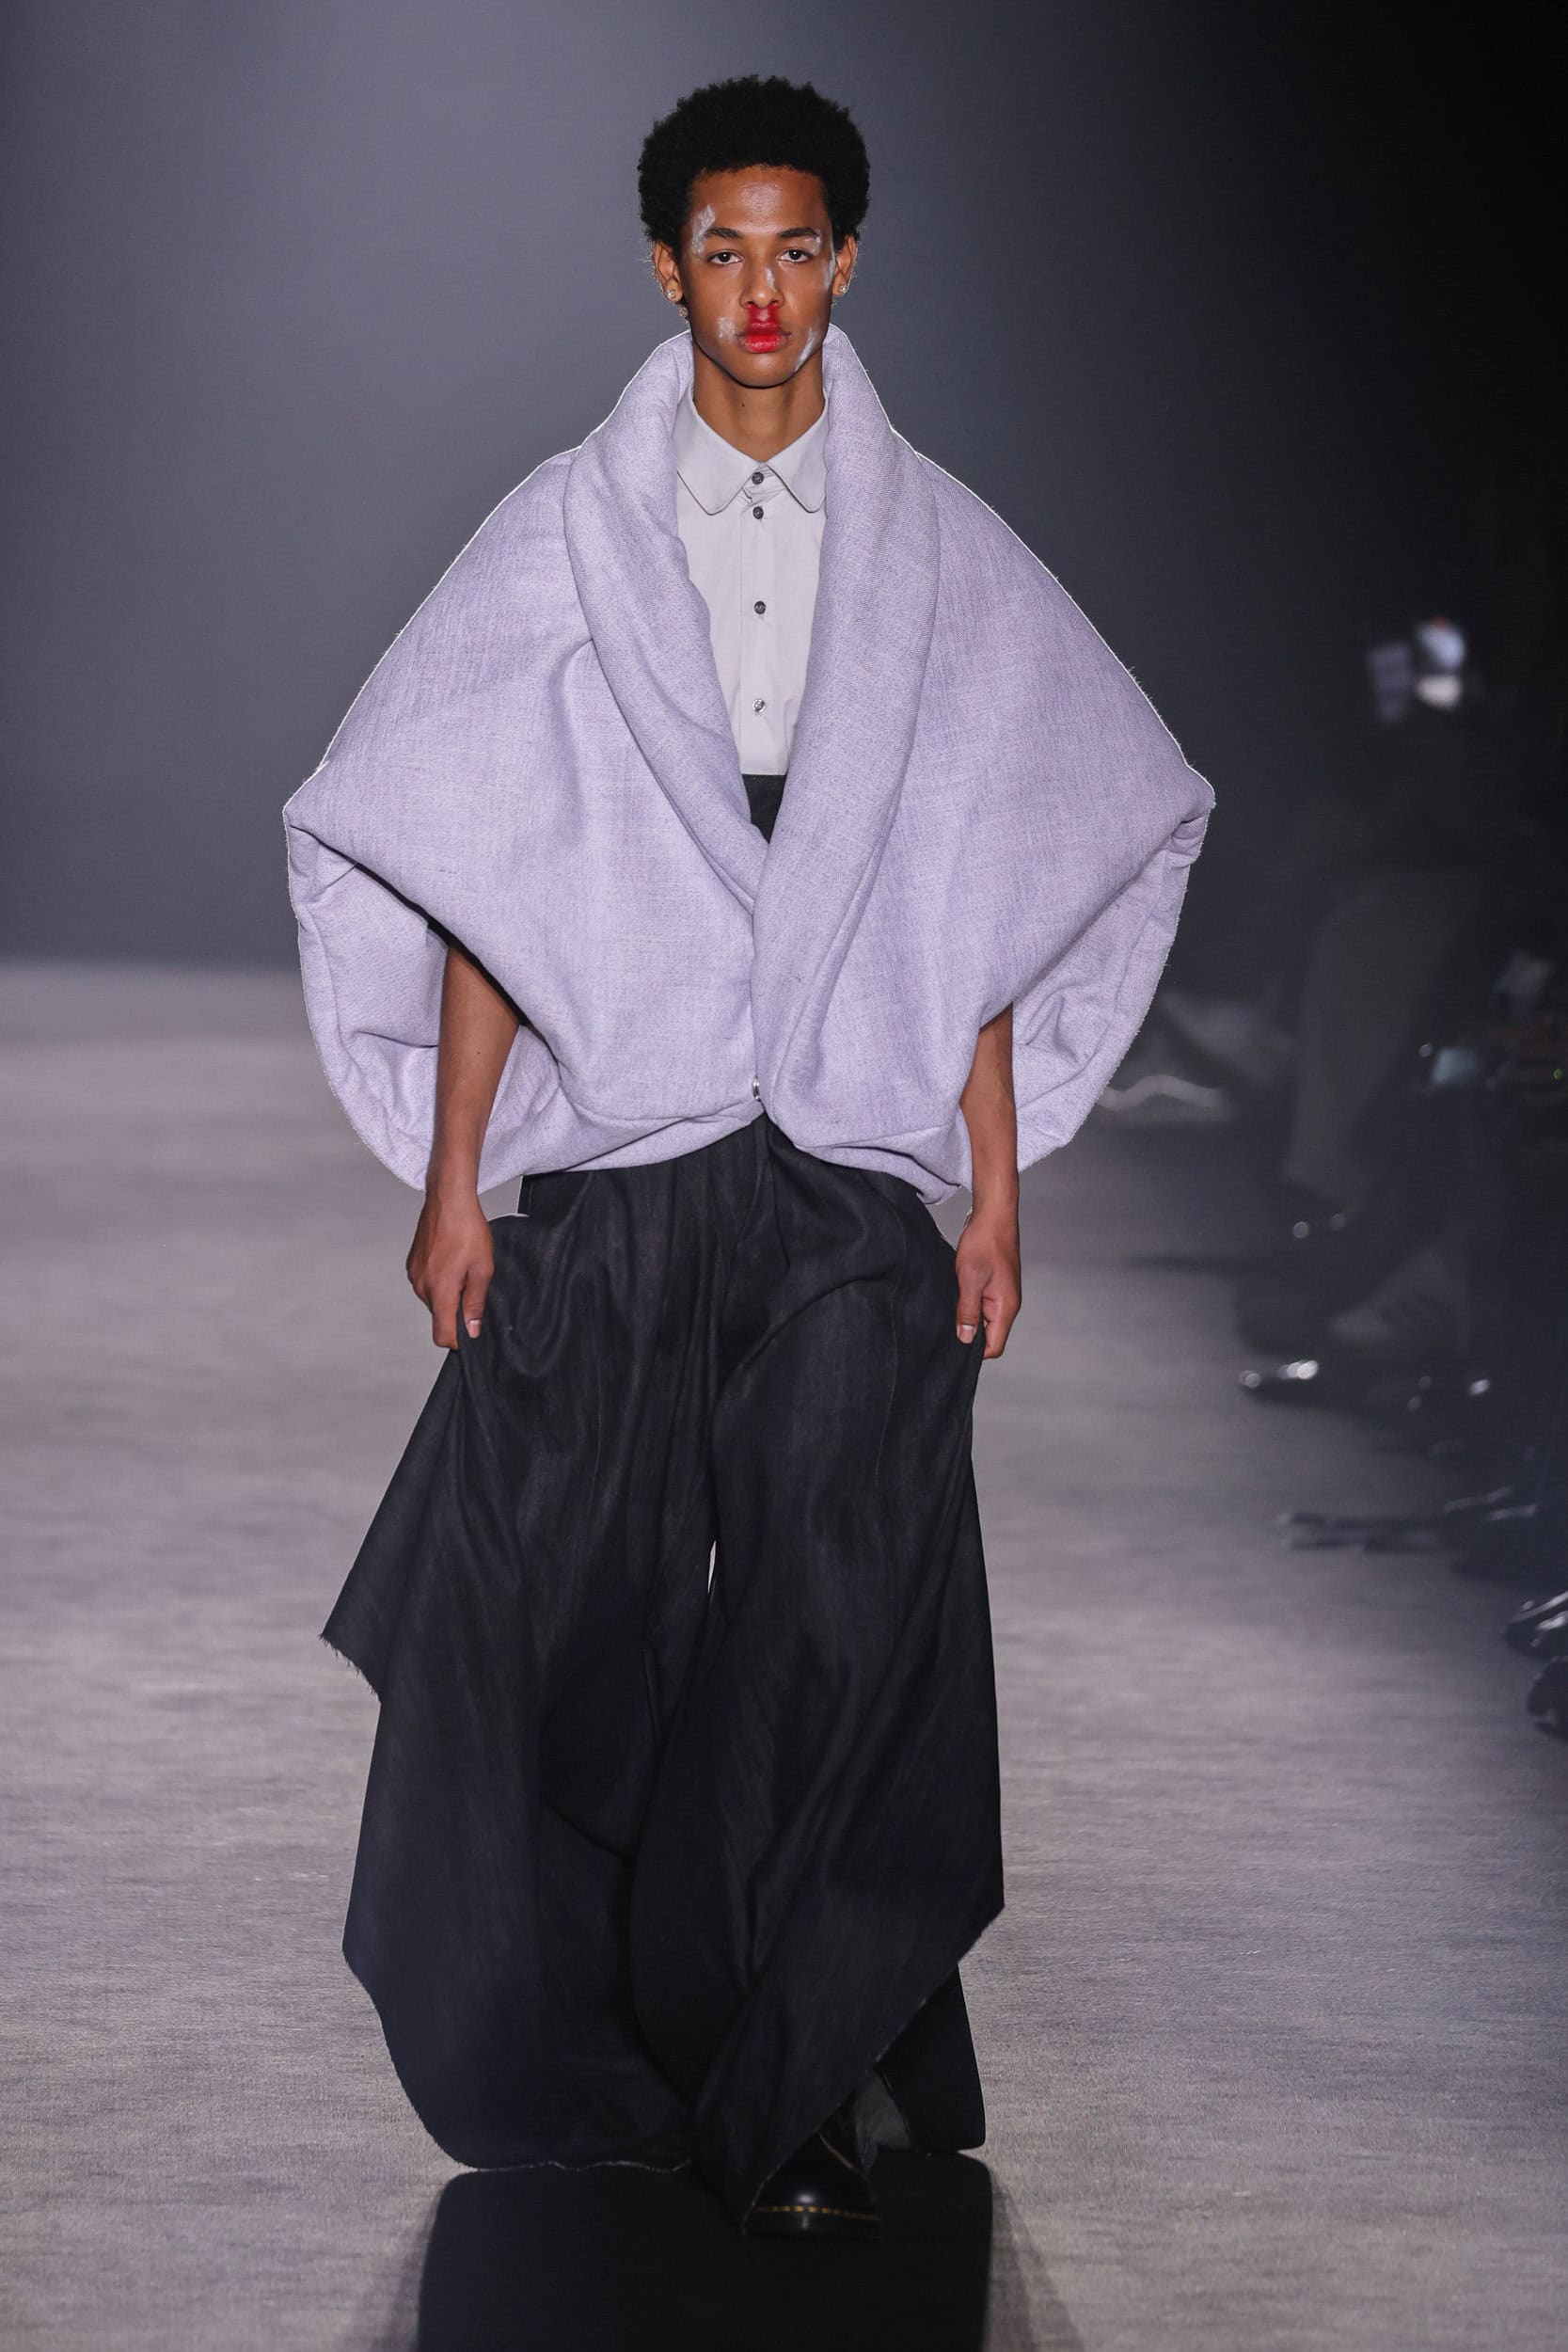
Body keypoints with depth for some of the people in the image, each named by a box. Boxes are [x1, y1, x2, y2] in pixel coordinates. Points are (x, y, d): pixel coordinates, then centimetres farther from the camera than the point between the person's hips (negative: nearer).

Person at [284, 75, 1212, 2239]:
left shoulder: (938, 555, 10)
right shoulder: (564, 539, 7)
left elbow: (984, 899, 9)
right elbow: (483, 883, 6)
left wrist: (997, 1192, 4)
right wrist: (451, 1184, 1)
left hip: (859, 1187, 0)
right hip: (611, 1174, 0)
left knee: (837, 1634, -7)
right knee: (577, 1634, 0)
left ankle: (796, 2094, 1)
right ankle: (588, 2054, 16)